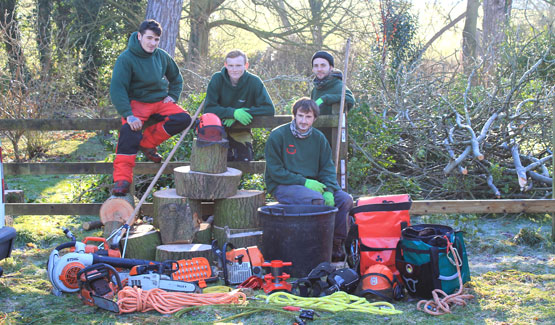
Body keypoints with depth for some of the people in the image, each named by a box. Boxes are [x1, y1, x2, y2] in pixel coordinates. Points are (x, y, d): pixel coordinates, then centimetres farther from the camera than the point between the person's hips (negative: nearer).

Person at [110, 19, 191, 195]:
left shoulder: (162, 56, 3)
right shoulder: (126, 58, -13)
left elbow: (176, 78, 21)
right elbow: (117, 89, -18)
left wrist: (172, 96, 3)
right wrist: (128, 115, -29)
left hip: (160, 101, 5)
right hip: (137, 102, -5)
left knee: (184, 119, -19)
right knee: (129, 130, -32)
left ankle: (147, 142, -10)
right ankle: (122, 179, -33)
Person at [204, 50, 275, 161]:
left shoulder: (254, 82, -10)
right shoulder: (217, 79, -10)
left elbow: (269, 109, -14)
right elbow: (208, 108, -15)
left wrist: (243, 112, -24)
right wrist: (233, 112, -29)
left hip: (241, 132, 1)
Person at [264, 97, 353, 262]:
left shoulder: (318, 138, 9)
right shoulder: (278, 136, -7)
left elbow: (328, 167, 7)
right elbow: (275, 171, -11)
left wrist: (329, 190, -13)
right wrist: (304, 182, -18)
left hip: (312, 185, 6)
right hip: (282, 186, -6)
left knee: (345, 200, -12)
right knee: (317, 199, -33)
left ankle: (336, 245, -1)